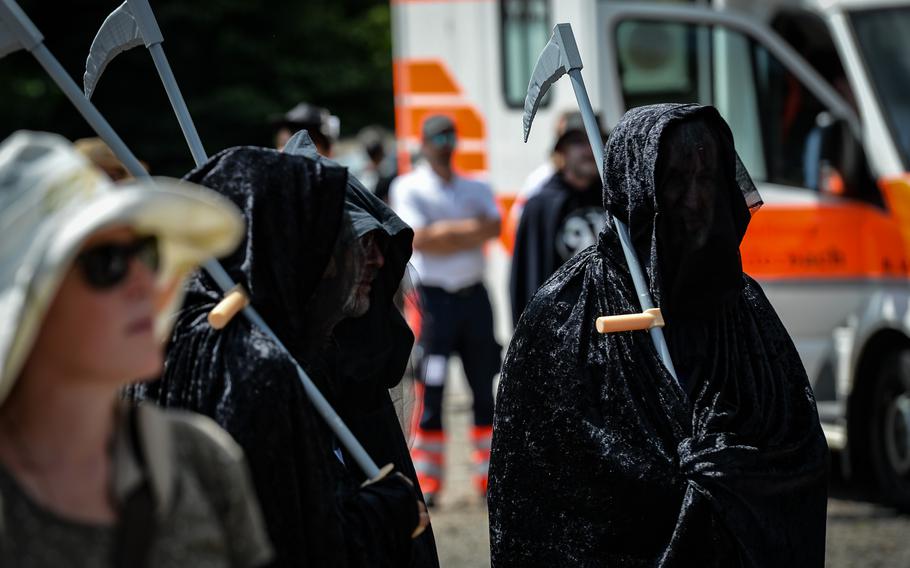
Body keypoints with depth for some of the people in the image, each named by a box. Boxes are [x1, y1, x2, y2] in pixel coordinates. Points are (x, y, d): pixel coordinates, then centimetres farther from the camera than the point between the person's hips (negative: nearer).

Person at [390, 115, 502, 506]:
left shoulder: (476, 189, 13)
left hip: (474, 294, 5)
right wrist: (468, 229, -8)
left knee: (484, 388, 7)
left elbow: (493, 227, -6)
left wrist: (441, 233, -15)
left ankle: (491, 477, 13)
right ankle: (426, 484, -2)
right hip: (433, 295, -5)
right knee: (431, 391, -6)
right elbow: (418, 239, -14)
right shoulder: (408, 188, 0)